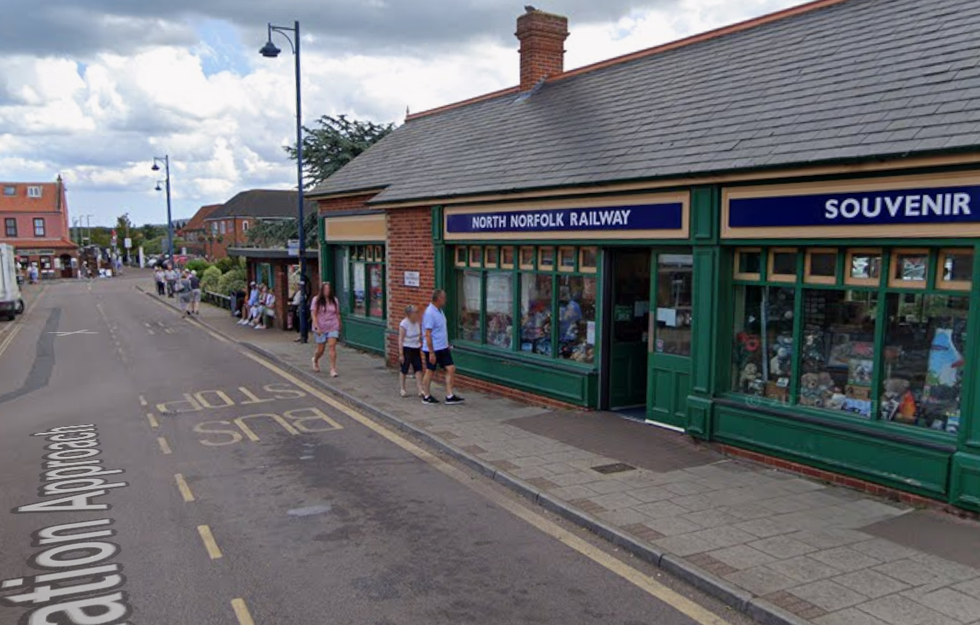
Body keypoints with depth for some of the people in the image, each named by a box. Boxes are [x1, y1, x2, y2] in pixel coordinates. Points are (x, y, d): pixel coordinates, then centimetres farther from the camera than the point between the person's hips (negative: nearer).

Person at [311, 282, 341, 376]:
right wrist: (316, 327, -15)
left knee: (332, 346, -13)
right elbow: (313, 314, -6)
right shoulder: (316, 300, -2)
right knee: (320, 350, 7)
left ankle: (333, 369, -12)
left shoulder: (335, 300, 5)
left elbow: (337, 315, 12)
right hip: (321, 328, -1)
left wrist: (339, 327, 12)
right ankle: (315, 360, 41)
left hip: (333, 327, 1)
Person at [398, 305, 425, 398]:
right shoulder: (404, 324, -17)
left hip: (416, 349, 6)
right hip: (406, 348, -5)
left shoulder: (418, 323, 0)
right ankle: (403, 389, 22)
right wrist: (401, 354, -17)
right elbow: (400, 339, -16)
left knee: (418, 369, 0)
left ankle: (420, 390, 3)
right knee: (404, 370, 7)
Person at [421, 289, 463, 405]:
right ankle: (426, 396, 19)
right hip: (433, 349, -9)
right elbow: (427, 335, -22)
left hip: (443, 348, 9)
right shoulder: (430, 313, -20)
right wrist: (431, 353, -22)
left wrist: (447, 344, 19)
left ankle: (450, 396, 8)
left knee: (451, 369, 4)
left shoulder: (439, 311, 8)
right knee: (430, 372, 5)